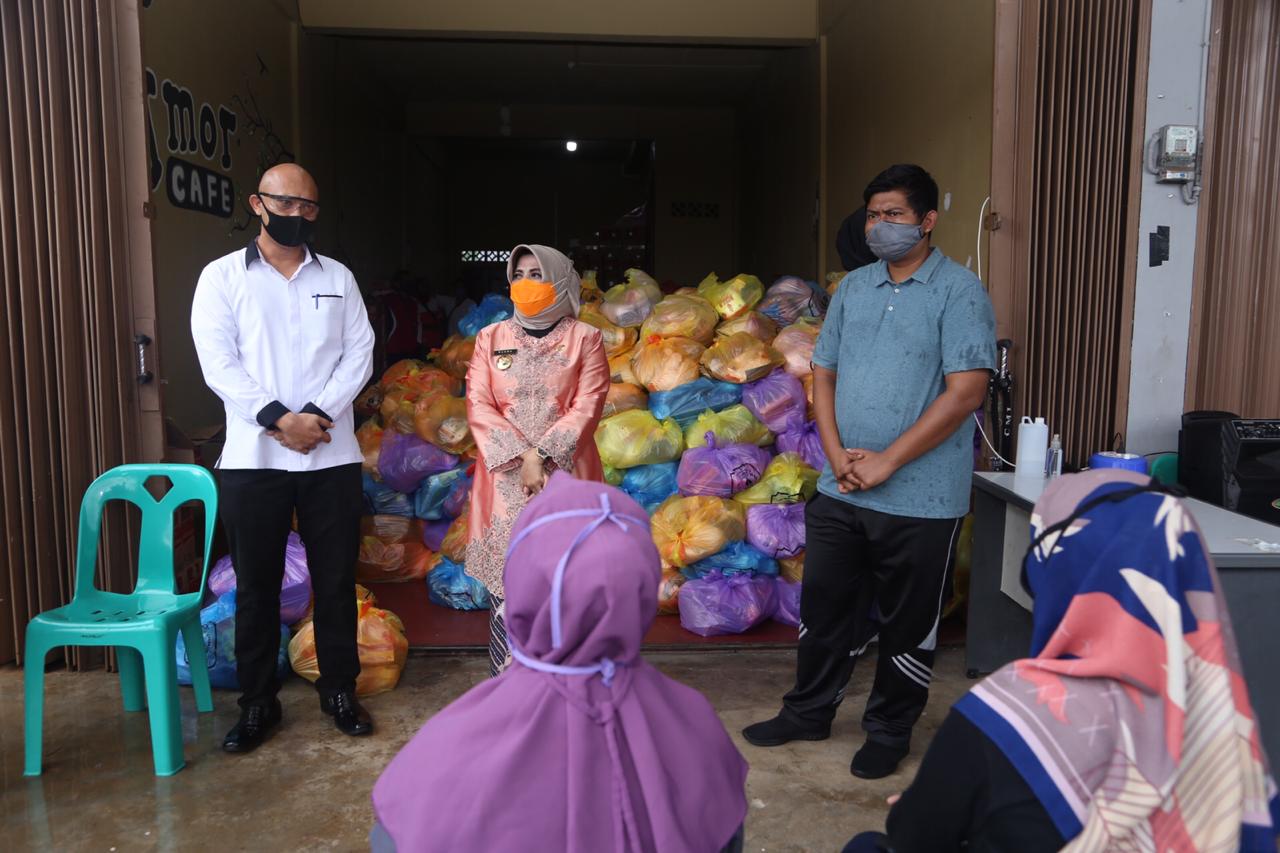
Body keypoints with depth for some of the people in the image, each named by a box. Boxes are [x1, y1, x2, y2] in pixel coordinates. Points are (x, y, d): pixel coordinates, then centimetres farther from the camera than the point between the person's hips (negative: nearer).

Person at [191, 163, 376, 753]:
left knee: (336, 579, 8)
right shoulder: (223, 276, 5)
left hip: (332, 455, 2)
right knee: (256, 586, 8)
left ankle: (339, 690, 23)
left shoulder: (338, 278, 11)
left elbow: (359, 353, 3)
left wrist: (317, 414, -11)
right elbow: (218, 362, -5)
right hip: (252, 457, -1)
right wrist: (278, 418, -15)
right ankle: (257, 703, 22)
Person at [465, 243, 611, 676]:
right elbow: (479, 405, 2)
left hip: (565, 475, -1)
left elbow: (587, 407, -3)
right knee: (508, 583, 1)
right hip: (506, 477, 2)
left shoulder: (585, 339, 5)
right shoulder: (491, 338, 11)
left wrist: (542, 455, -14)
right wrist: (521, 456, -11)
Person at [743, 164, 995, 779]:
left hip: (919, 499, -5)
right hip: (839, 492, 5)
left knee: (906, 625, 11)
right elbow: (824, 373, 11)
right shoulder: (852, 288, 10)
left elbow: (966, 391, -16)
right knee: (824, 608, 16)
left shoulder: (959, 291, -8)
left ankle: (889, 730, 30)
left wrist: (887, 461, -16)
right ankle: (809, 712, 35)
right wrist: (837, 453, -4)